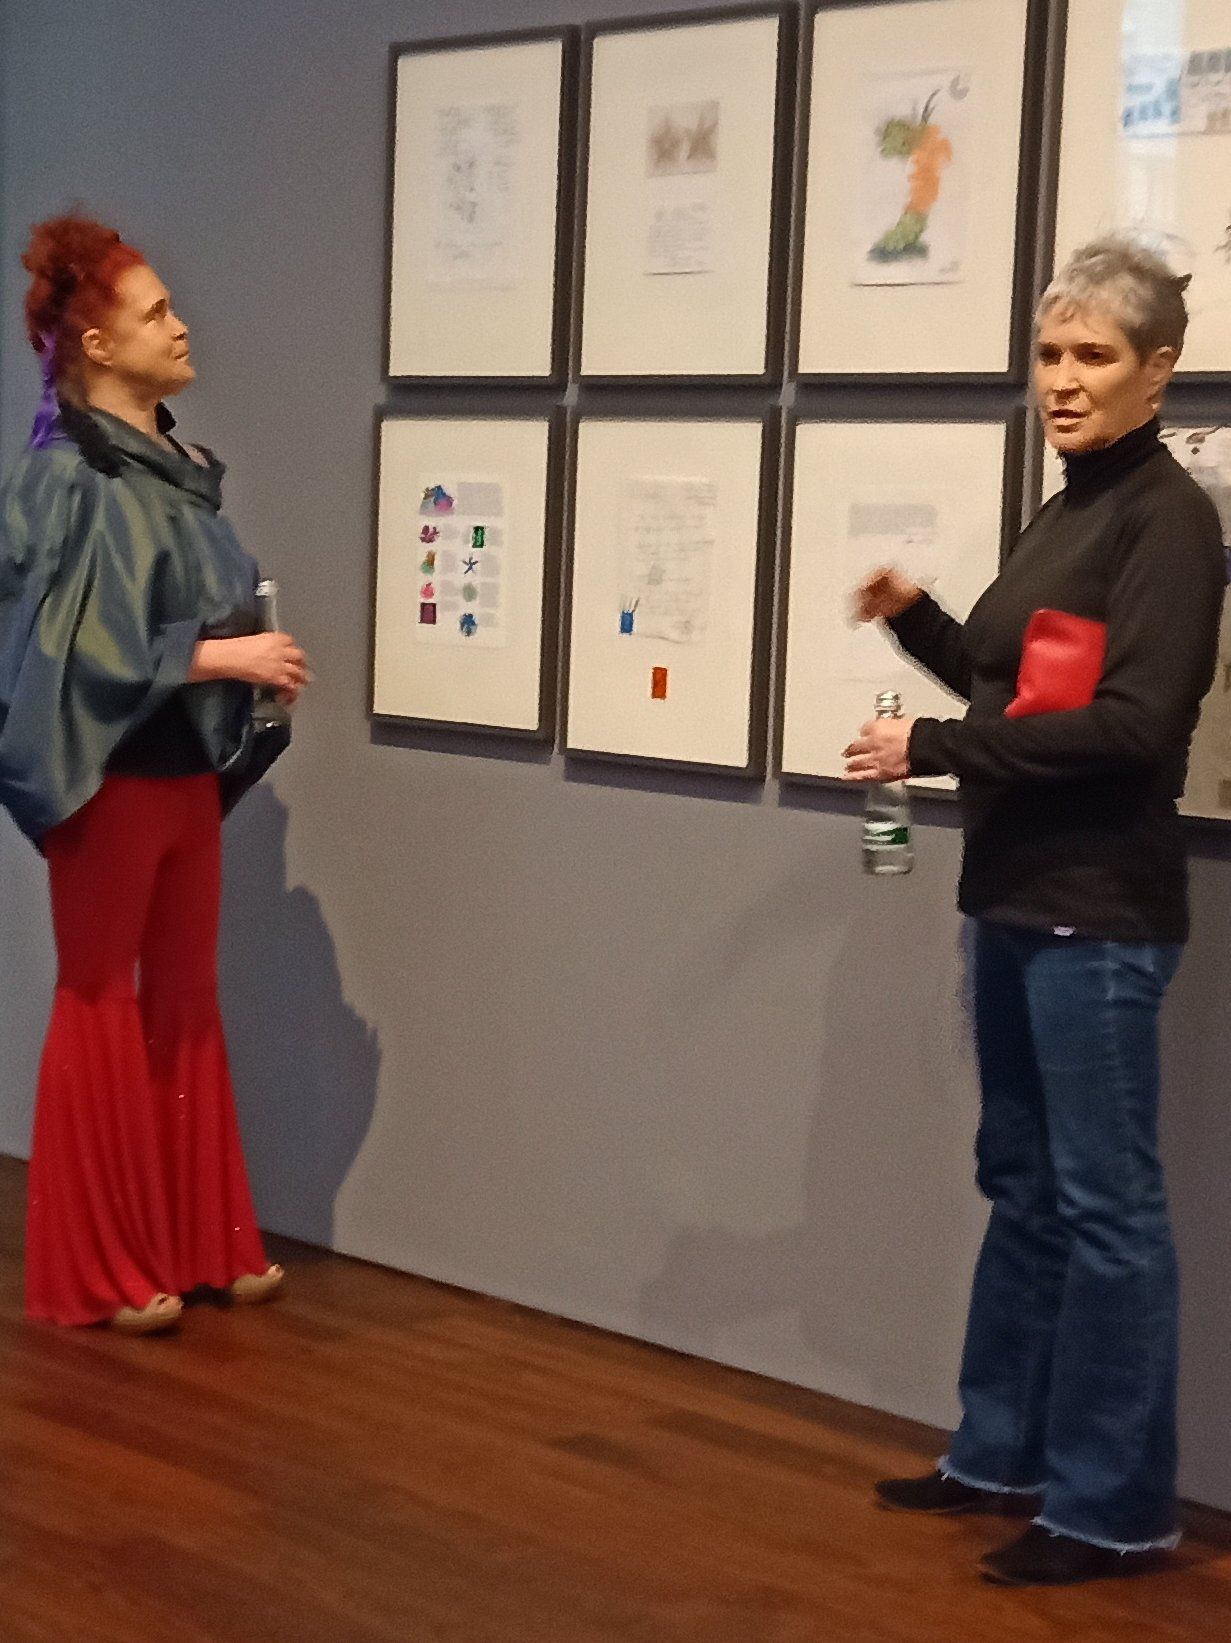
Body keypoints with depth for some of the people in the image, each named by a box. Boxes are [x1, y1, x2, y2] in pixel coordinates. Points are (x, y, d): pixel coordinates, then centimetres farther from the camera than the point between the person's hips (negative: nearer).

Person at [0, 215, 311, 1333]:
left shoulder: (175, 466, 9)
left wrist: (255, 657, 1)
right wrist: (227, 655, -20)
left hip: (185, 770, 8)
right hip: (109, 775, -8)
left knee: (185, 1000, 13)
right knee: (103, 1002, 2)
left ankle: (199, 1236, 24)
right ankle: (92, 1267, 14)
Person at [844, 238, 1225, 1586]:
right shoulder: (1065, 513, 13)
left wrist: (934, 749, -19)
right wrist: (917, 620, 6)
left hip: (1100, 910, -9)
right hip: (1017, 897, 9)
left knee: (1102, 1200, -1)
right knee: (1020, 1184, 16)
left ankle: (1114, 1505, 9)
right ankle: (1002, 1449, 29)